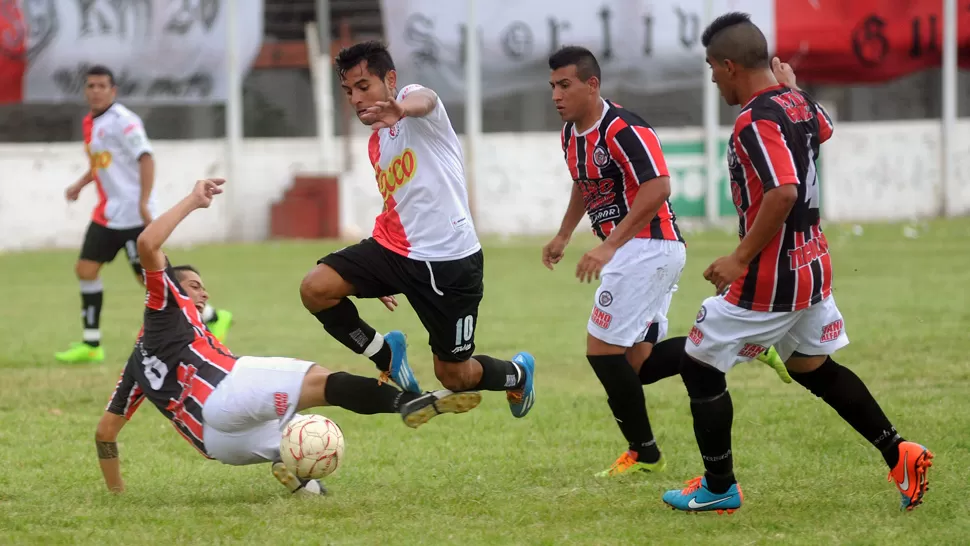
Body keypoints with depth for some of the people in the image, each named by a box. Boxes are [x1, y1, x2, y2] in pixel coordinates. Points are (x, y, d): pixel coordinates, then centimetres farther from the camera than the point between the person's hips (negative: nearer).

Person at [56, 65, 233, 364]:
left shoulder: (122, 121, -15)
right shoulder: (91, 123, 13)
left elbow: (146, 159, -21)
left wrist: (144, 202, -28)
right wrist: (80, 184, 16)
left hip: (132, 213, -9)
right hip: (106, 213, 9)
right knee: (85, 269, 5)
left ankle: (213, 318, 6)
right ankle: (90, 344, 11)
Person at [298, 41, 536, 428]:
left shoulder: (411, 97, -8)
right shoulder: (375, 143, 16)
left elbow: (423, 101, -36)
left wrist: (403, 108, -62)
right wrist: (385, 278, 32)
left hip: (449, 261, -7)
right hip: (394, 250, 7)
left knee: (454, 375, 2)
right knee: (315, 289, -16)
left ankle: (518, 374, 36)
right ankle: (388, 357, 6)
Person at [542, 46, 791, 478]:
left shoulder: (623, 129, -19)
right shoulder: (571, 133, 11)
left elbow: (657, 187, -28)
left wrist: (610, 245, -32)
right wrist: (563, 235, 29)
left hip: (647, 245, -10)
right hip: (632, 252, 10)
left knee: (602, 349, -8)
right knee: (639, 362, 8)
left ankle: (643, 453, 3)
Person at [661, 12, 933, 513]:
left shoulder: (756, 120, -21)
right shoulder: (800, 105, 5)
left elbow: (783, 192, -32)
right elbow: (822, 128, 31)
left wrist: (740, 260, -25)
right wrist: (791, 85, 43)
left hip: (768, 279, -9)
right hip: (812, 268, 9)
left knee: (700, 368, 5)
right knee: (813, 368, 23)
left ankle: (718, 488, 11)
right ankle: (899, 456, 17)